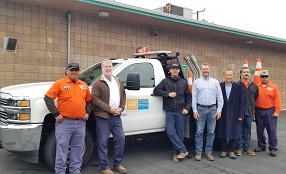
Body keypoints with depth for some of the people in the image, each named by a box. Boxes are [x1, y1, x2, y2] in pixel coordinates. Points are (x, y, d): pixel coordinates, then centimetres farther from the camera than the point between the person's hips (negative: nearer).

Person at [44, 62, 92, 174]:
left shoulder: (84, 85, 12)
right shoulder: (59, 83, -3)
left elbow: (89, 101, 22)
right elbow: (48, 98, -7)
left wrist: (88, 113, 8)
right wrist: (56, 114, -11)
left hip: (81, 122, 5)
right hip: (64, 122, -4)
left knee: (78, 148, 12)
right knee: (62, 147, 0)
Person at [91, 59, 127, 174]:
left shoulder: (118, 82, 14)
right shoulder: (98, 83, -5)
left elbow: (123, 96, 17)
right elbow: (95, 99, -14)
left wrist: (121, 108, -1)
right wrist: (109, 109, -17)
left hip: (116, 116, 6)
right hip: (103, 117, -5)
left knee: (121, 139, 8)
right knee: (103, 142, 0)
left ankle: (118, 164, 24)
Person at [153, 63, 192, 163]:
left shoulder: (183, 82, 11)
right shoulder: (165, 81, 5)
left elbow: (189, 96, 13)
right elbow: (156, 90, -2)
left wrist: (187, 108, 1)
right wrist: (168, 94, -12)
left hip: (180, 112, 2)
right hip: (169, 112, -1)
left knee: (179, 133, 2)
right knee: (170, 132, -11)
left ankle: (175, 153, 13)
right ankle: (183, 150, -1)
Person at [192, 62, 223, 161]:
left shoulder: (215, 82, 8)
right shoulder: (196, 82, 5)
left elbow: (219, 97, 6)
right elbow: (194, 97, 2)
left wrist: (219, 110, -2)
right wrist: (195, 110, -5)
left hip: (212, 109, 2)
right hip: (201, 109, -1)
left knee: (211, 132, 6)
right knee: (199, 132, 0)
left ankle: (208, 152, 16)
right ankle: (198, 152, 9)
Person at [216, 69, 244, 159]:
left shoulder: (238, 87, 3)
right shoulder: (219, 86, 1)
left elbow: (241, 102, 1)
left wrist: (240, 115, -3)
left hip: (234, 114, 0)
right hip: (222, 114, 0)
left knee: (233, 132, 5)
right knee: (222, 132, 6)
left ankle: (231, 150, 20)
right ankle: (224, 150, 20)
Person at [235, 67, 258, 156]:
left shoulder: (254, 86, 8)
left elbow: (256, 97, 19)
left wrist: (252, 105, 15)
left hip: (250, 112, 4)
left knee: (247, 130, 11)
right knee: (239, 130, 3)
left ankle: (247, 148, 20)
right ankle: (239, 148, 12)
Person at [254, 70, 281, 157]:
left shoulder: (274, 87, -1)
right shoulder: (257, 87, 5)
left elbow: (277, 100, -4)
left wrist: (277, 111, -10)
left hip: (270, 112, -3)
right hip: (259, 111, 3)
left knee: (271, 130, -1)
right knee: (260, 130, 10)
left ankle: (273, 148, 8)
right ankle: (261, 146, 24)